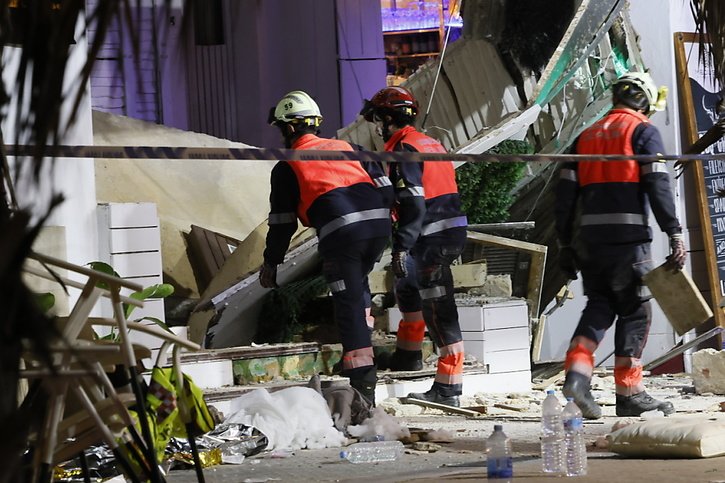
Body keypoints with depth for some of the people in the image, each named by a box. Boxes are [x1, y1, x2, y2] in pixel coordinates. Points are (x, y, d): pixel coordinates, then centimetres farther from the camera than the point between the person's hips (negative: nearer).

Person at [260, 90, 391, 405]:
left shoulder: (287, 168, 12)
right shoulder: (345, 148, 24)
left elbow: (282, 222, 15)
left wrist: (270, 263, 27)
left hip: (341, 232, -5)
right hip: (379, 222, 5)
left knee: (348, 305, -2)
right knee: (356, 288, 28)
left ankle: (363, 384, -7)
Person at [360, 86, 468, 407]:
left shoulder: (404, 150, -12)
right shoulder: (430, 143, 17)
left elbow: (413, 204, -21)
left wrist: (402, 246, -22)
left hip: (432, 239, -10)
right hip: (453, 233, 10)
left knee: (438, 311, -9)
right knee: (407, 284, 29)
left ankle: (448, 389, -10)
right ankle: (409, 354, 41)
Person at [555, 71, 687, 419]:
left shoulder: (587, 136, 18)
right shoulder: (643, 131, 2)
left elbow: (566, 192, 14)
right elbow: (658, 185, -10)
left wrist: (565, 244, 17)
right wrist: (675, 234, -12)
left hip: (590, 236, 5)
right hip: (628, 236, -5)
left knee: (599, 305, 13)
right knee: (634, 310, 3)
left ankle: (577, 371, -7)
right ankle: (629, 392, 3)